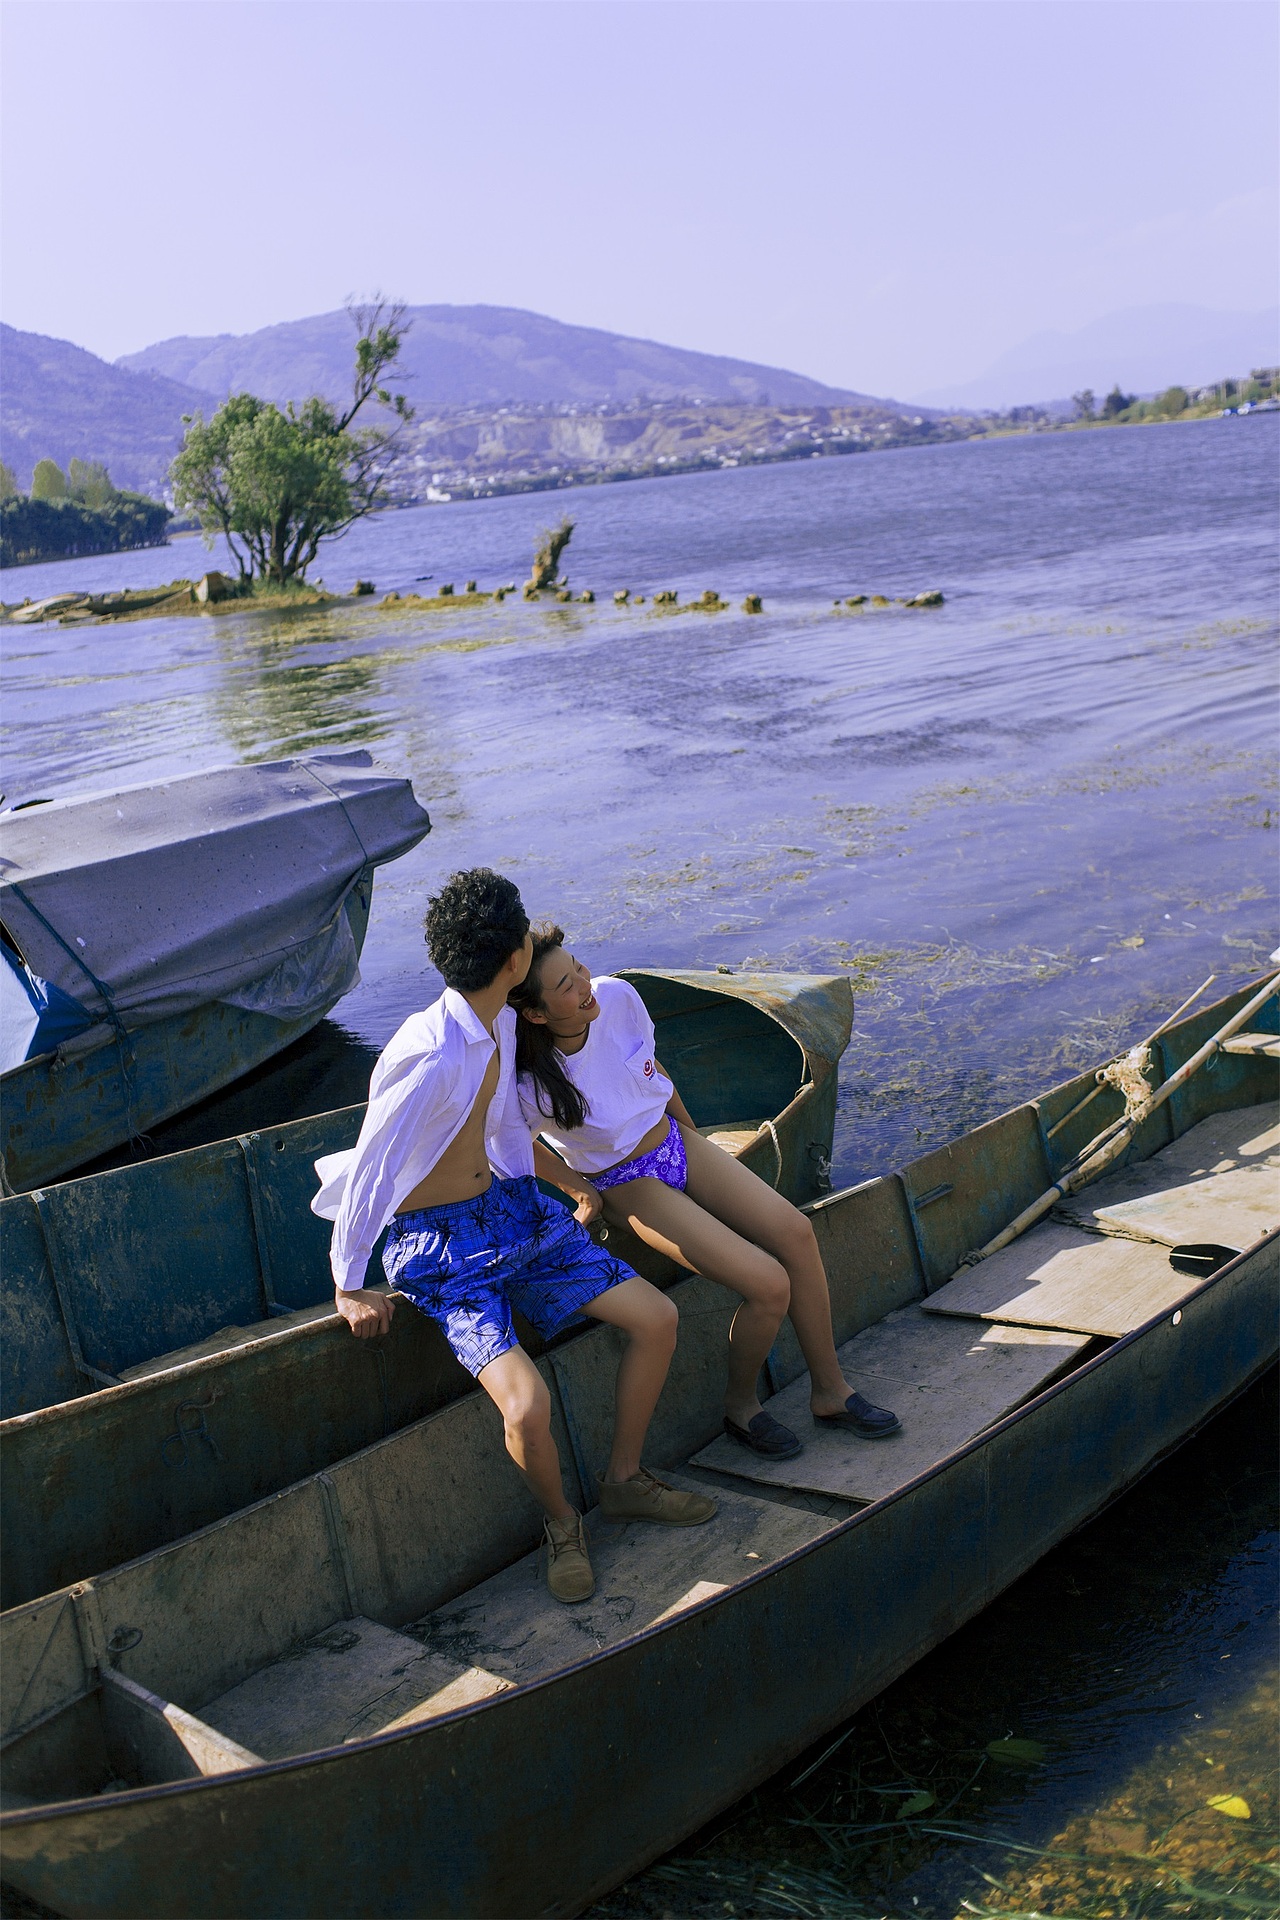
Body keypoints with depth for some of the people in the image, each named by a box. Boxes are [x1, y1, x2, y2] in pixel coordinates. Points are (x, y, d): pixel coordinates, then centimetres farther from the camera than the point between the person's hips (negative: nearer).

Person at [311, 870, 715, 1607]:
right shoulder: (429, 1058, -29)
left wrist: (532, 1198, 24)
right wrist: (349, 1286, -11)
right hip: (436, 1248, -8)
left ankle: (624, 1480, 19)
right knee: (528, 1406, -26)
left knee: (656, 1318, -1)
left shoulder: (501, 1023, -1)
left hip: (509, 1211, 8)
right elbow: (367, 1168, -20)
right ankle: (562, 1521, 7)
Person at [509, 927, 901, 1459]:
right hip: (627, 1186, -6)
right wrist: (581, 1192, -2)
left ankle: (830, 1391, 8)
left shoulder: (617, 997, -16)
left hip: (674, 1142, 6)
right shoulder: (528, 1088, -30)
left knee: (795, 1232, -10)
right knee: (769, 1285, -17)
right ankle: (740, 1406, 11)